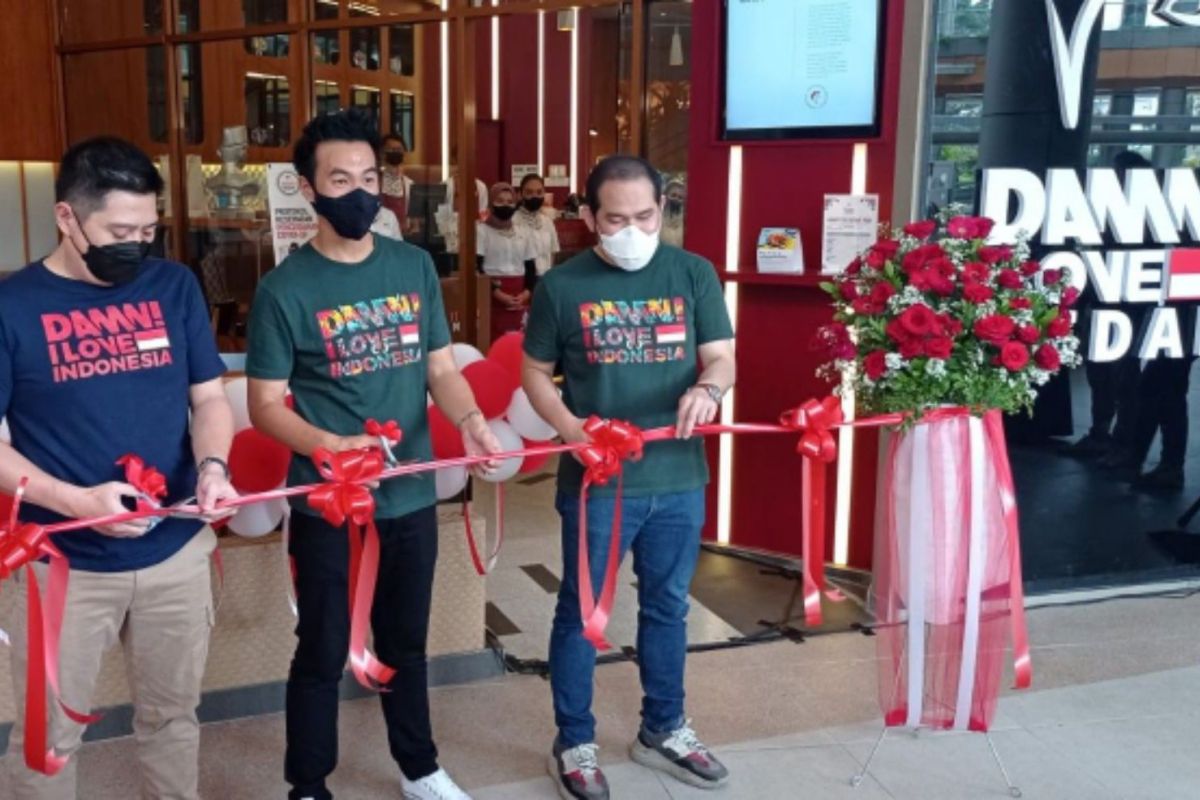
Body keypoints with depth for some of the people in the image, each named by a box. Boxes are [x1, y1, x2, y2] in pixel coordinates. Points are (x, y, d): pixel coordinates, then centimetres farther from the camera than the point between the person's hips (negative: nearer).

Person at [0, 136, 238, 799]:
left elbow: (209, 397, 6)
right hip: (64, 563, -2)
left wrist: (213, 464, -15)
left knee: (172, 717, 20)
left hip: (176, 551, 3)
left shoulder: (174, 286, 0)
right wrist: (75, 501, -21)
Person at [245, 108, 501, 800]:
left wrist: (471, 420, -16)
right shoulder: (286, 289, -11)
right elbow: (265, 405, -9)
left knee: (406, 641, 20)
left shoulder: (415, 266, 1)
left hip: (412, 496, 4)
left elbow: (441, 367, 4)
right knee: (324, 651, 10)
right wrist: (331, 445, -27)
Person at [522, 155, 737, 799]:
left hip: (678, 478, 3)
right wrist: (570, 427, -16)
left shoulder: (694, 274, 0)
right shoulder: (561, 286, -5)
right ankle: (574, 744, 28)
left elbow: (722, 358, 1)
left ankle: (663, 731, 38)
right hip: (595, 481, -2)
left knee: (667, 607, 18)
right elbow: (535, 374, 2)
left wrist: (707, 389, -23)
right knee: (580, 612, 9)